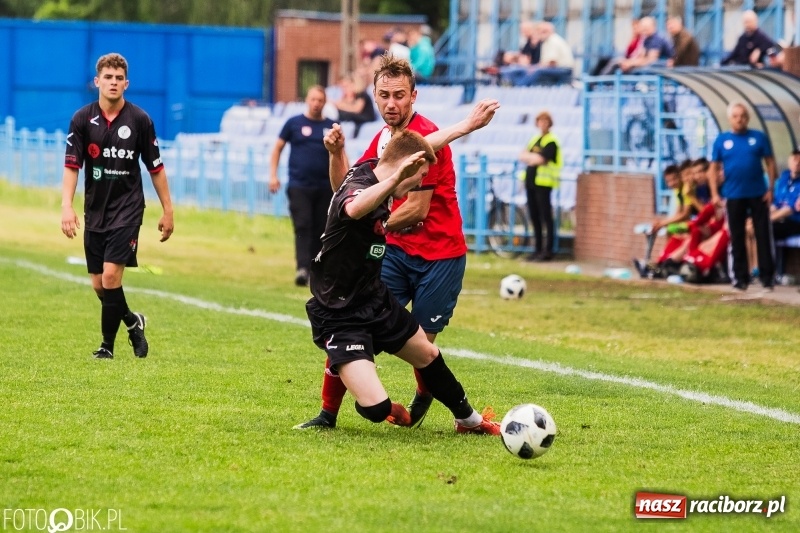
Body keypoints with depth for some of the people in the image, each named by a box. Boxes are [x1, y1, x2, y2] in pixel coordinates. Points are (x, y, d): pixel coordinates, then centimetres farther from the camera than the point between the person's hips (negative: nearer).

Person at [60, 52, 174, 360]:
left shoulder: (139, 120, -3)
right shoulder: (82, 119, -2)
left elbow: (155, 167, 5)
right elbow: (71, 165, -6)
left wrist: (168, 211, 5)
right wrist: (67, 206, -20)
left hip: (127, 210, -3)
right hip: (95, 211, 3)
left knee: (111, 275, -15)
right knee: (98, 285, 6)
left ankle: (107, 344, -2)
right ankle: (132, 322, 33)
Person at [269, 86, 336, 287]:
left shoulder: (331, 127, 10)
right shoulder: (294, 123, 5)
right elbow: (278, 148, 10)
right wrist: (273, 175, 0)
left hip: (325, 187, 2)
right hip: (299, 185, -2)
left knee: (320, 230, 5)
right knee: (303, 227, -14)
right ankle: (302, 268, -22)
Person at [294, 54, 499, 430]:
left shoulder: (424, 137, -15)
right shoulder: (384, 138, 11)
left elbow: (417, 209, -17)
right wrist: (336, 153, -1)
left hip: (438, 255, -6)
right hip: (395, 251, 6)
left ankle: (424, 398, 33)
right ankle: (328, 413, -2)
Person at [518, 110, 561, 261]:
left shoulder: (551, 142, -7)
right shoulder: (534, 139, 18)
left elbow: (540, 160, -17)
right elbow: (522, 156, 10)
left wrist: (529, 157, -1)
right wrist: (534, 157, -8)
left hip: (543, 182, -8)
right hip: (530, 181, 8)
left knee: (546, 217, -7)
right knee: (534, 217, 11)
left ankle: (548, 250, -6)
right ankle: (537, 249, 17)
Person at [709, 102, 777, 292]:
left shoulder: (759, 138, 1)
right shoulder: (721, 140, 3)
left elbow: (770, 163, 3)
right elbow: (714, 168, 5)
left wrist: (770, 189, -4)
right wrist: (715, 194, -4)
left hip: (758, 195, -1)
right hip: (733, 196, 1)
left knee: (763, 236, 0)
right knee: (737, 238, 6)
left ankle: (767, 276, 4)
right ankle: (740, 278, 13)